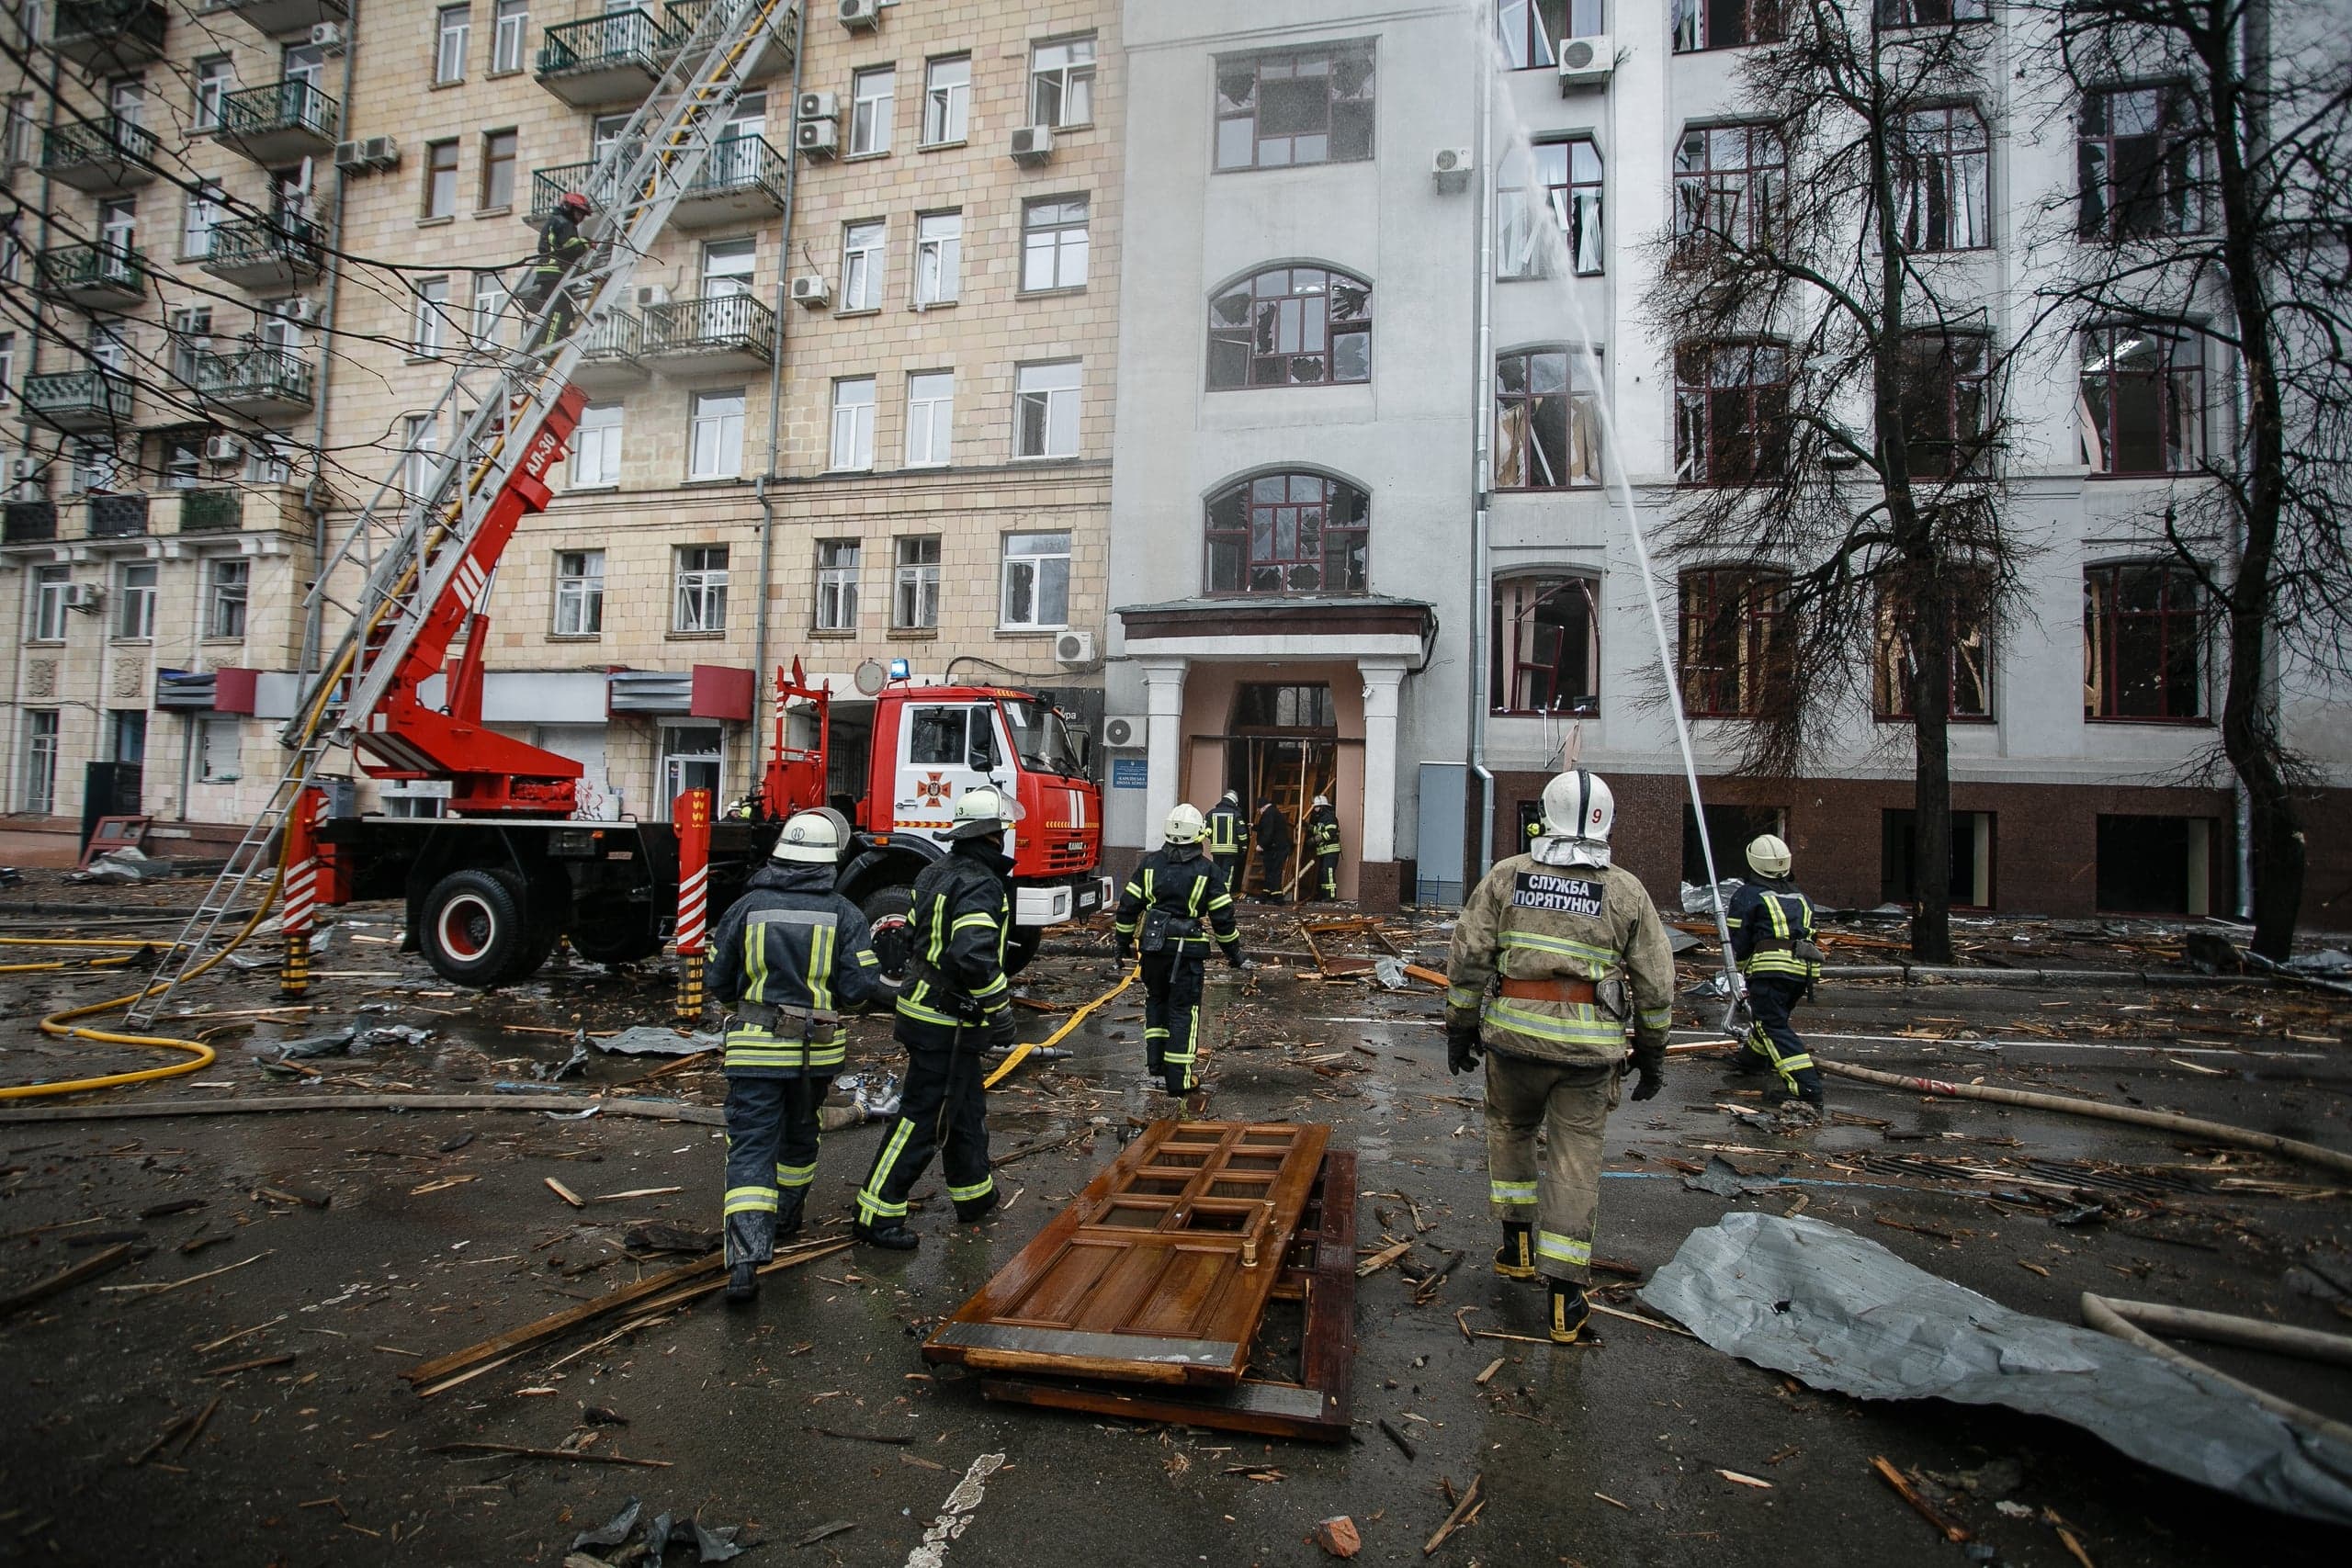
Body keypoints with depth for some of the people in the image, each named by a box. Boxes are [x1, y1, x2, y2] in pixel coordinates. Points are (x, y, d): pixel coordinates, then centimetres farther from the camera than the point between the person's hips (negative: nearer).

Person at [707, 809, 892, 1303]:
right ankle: (787, 1216, 45)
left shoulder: (748, 907, -4)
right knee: (799, 1134, 24)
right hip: (818, 1050, 1)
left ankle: (746, 1256, -14)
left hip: (755, 1048, -1)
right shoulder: (844, 914, -7)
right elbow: (860, 987, -11)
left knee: (751, 1146, -1)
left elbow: (720, 981, 4)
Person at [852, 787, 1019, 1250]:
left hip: (924, 1001, 10)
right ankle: (877, 1213, 5)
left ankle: (974, 1194, 36)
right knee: (924, 1117, -2)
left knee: (967, 1106, 22)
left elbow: (914, 934, 17)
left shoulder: (936, 871, 9)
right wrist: (1001, 1014, -21)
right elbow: (976, 958, -31)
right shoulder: (981, 885, -21)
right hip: (948, 1023, -10)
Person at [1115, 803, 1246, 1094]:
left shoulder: (1150, 864, 2)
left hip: (1153, 945, 3)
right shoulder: (1207, 871, -6)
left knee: (1156, 1001, 22)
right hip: (1187, 950, -3)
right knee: (1183, 1010, 3)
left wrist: (1124, 942, 15)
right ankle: (1178, 1078, 5)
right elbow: (1222, 917, -3)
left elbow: (1128, 907, 4)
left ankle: (1156, 1061, 21)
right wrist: (1233, 951, 10)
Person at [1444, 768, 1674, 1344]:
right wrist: (1652, 1052, 16)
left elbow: (1468, 959, 1)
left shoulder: (1505, 876, 0)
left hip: (1514, 1033, 0)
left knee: (1510, 1129, 24)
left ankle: (1517, 1242, 29)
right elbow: (1655, 983, 5)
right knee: (1576, 1157, 6)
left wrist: (1459, 1027, 10)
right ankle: (1565, 1295, 9)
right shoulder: (1627, 892, 2)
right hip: (1588, 1045, 0)